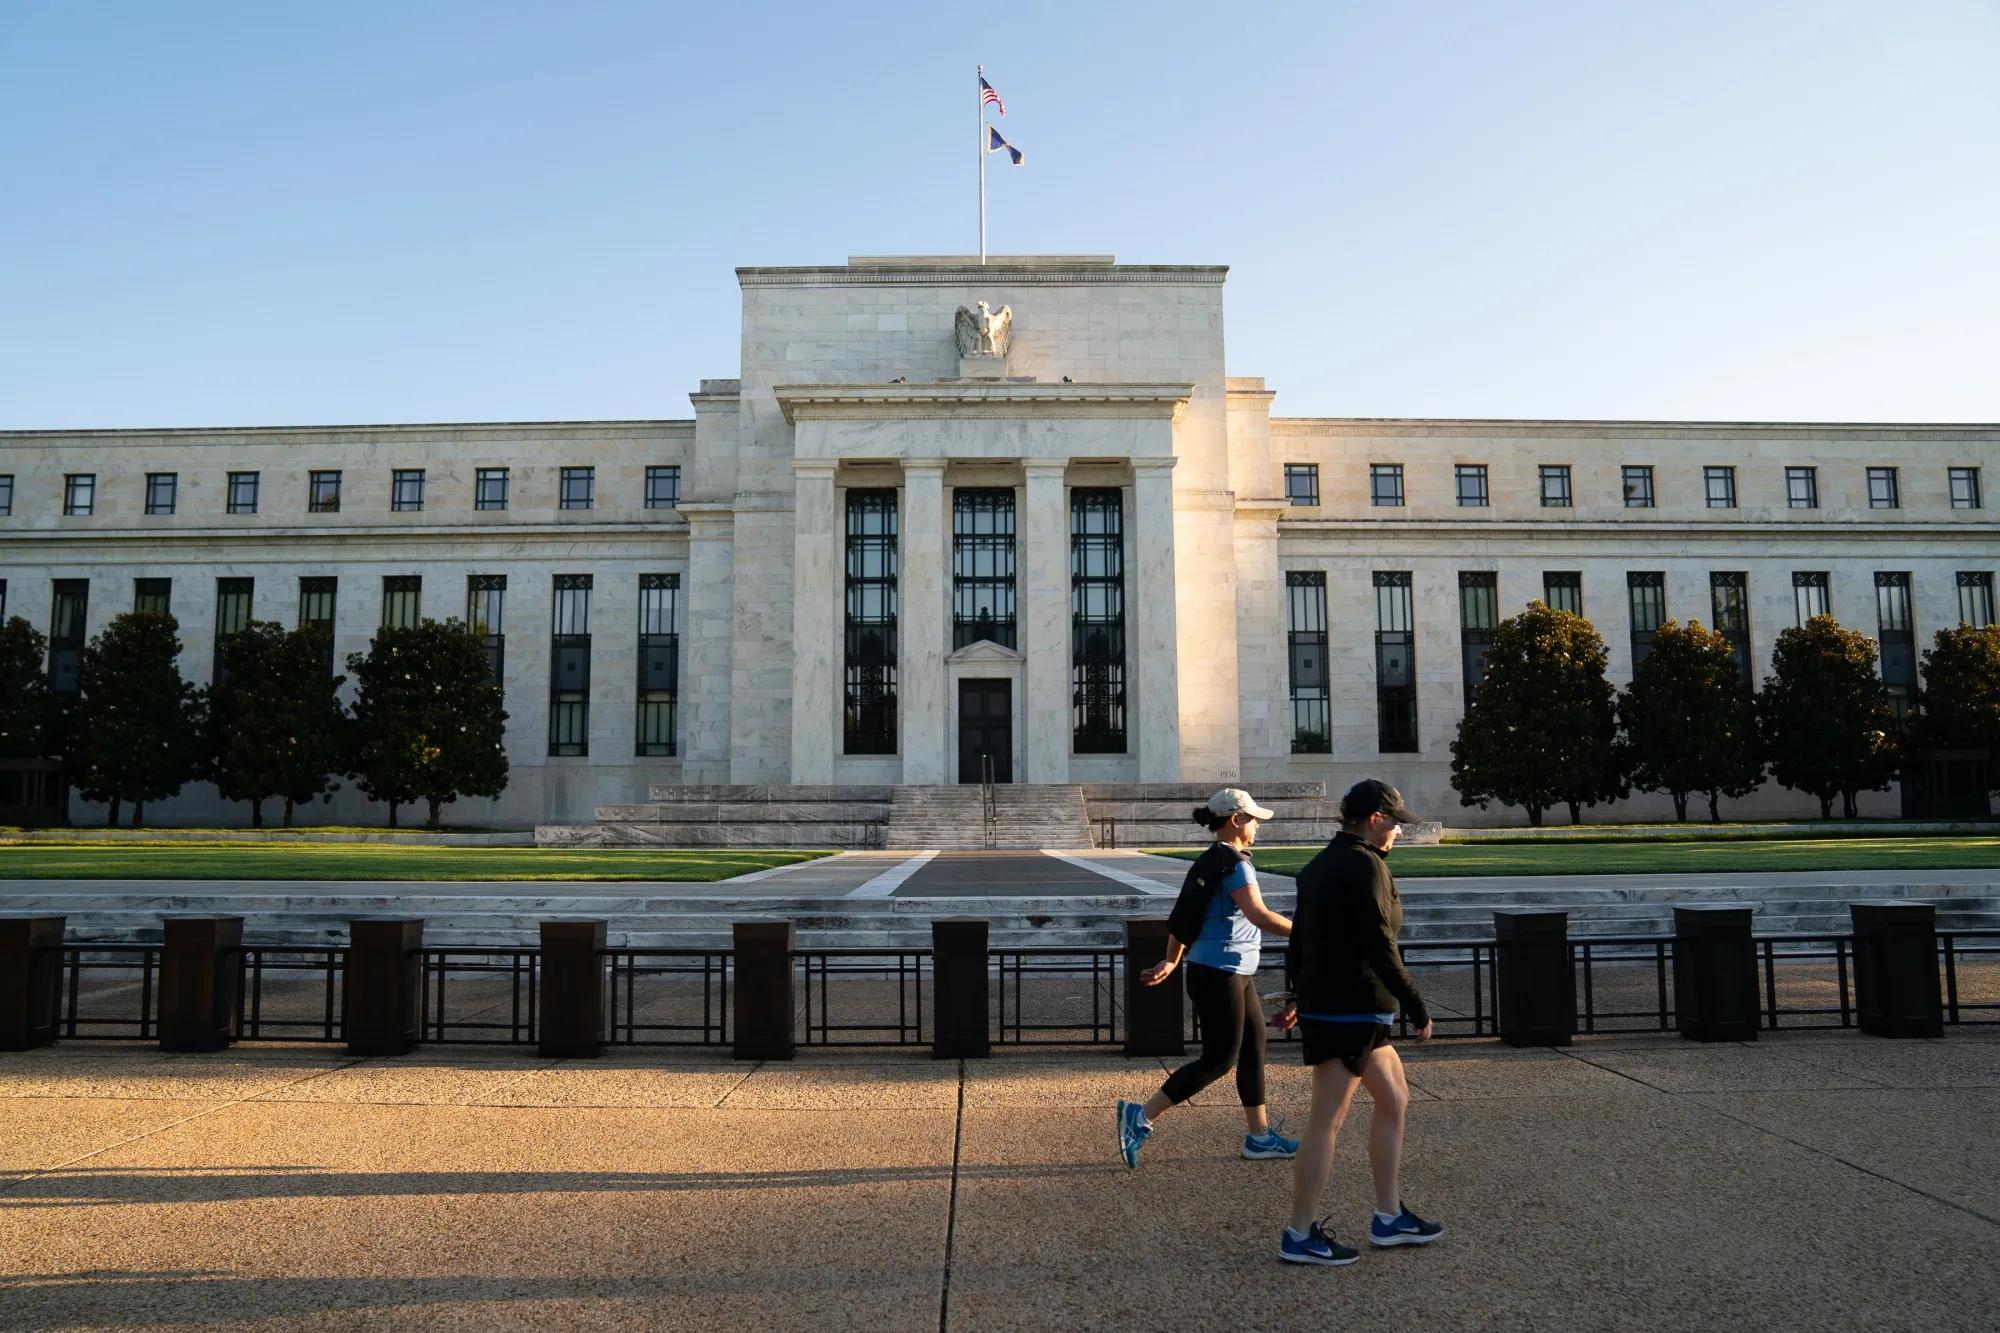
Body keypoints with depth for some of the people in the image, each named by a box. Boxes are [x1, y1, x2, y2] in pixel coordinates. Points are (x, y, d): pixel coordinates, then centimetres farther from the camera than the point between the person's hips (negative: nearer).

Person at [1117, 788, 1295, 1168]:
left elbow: (1183, 917, 16)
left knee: (1253, 1050, 15)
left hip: (1236, 975, 10)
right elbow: (1259, 916, -26)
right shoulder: (1234, 864, -16)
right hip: (1221, 975, -10)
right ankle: (1140, 1116, -2)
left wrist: (1170, 962, 20)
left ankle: (1259, 1136, 23)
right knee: (1219, 1059, -4)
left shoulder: (1208, 862, 13)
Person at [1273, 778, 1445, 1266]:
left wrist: (1298, 997, 30)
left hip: (1321, 1002, 10)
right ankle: (1301, 1235, 4)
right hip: (1352, 1010, -10)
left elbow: (1298, 938, 20)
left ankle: (1390, 1217, 26)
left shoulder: (1318, 866, 14)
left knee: (1394, 1099, 19)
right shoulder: (1366, 866, -14)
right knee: (1327, 1119, -4)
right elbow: (1380, 947, -19)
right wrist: (1417, 1009, -13)